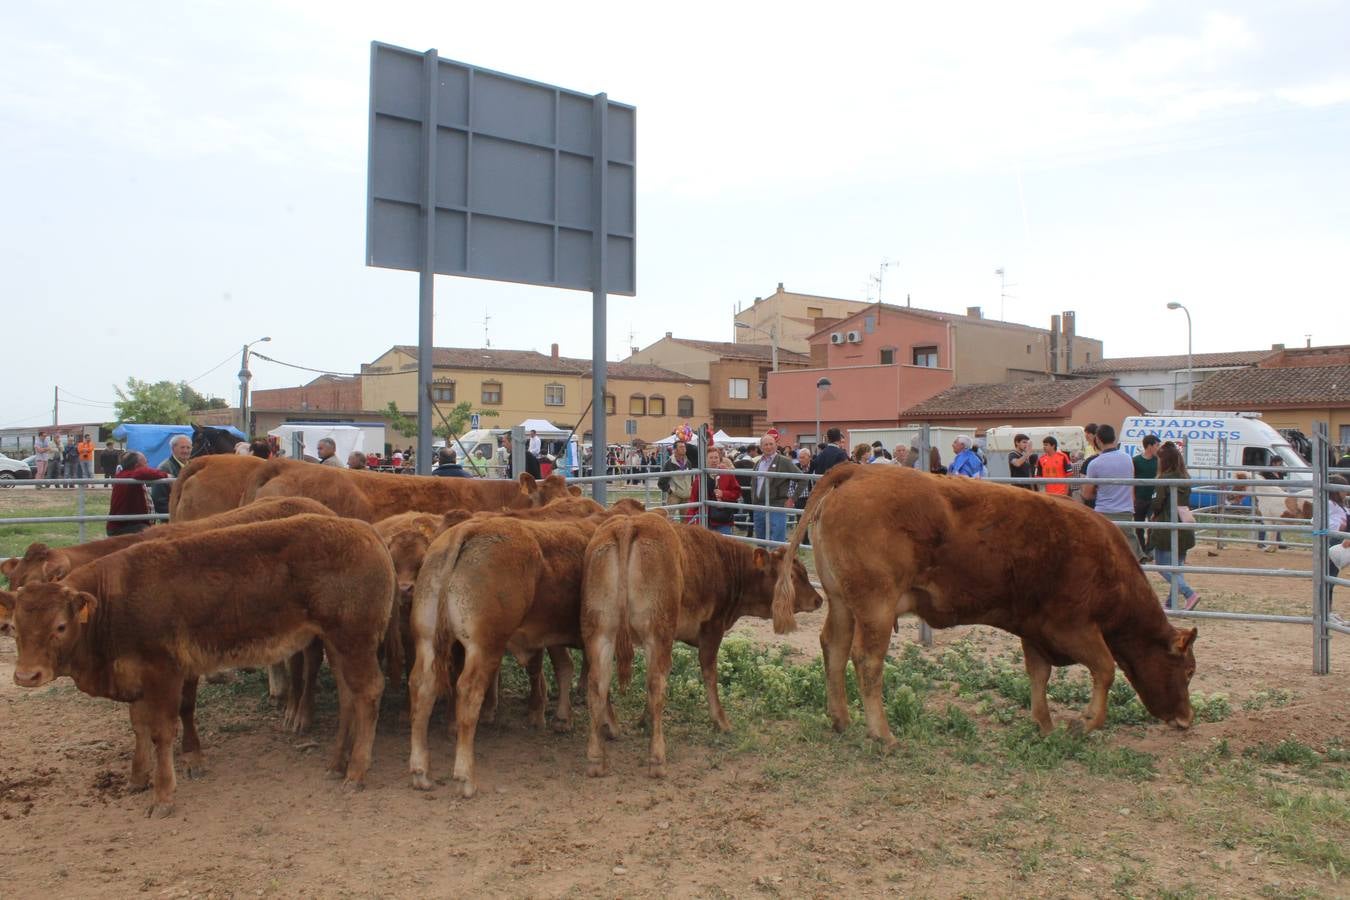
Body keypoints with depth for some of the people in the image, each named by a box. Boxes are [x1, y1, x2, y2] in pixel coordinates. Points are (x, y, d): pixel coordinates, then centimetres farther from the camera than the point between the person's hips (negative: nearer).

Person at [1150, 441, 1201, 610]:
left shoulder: (1164, 479, -13)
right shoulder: (1186, 479, 9)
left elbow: (1156, 504, -12)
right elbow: (1187, 504, 17)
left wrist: (1152, 510, 8)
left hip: (1166, 530, -7)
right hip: (1184, 530, 7)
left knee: (1163, 566, 0)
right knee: (1177, 565, 13)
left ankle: (1189, 593, -15)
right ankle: (1171, 603, 17)